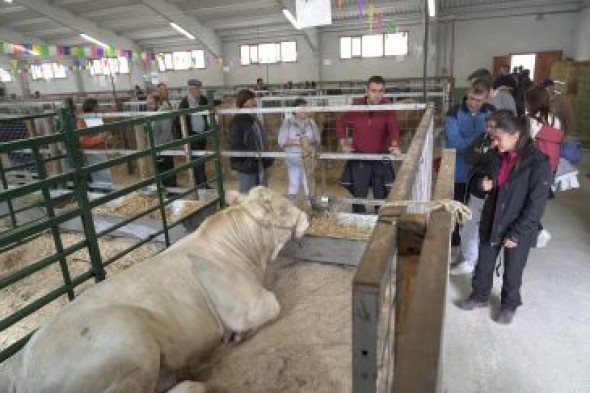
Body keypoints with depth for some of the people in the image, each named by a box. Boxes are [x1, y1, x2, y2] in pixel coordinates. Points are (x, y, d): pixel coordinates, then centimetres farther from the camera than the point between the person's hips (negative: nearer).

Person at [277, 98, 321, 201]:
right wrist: (297, 141, -18)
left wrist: (311, 141, -15)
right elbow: (281, 141, -8)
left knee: (309, 185, 7)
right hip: (293, 159, -2)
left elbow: (317, 139, 7)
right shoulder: (287, 122, -2)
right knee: (294, 184, 2)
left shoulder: (311, 122, 6)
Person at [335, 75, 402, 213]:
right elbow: (340, 123, 10)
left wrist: (395, 145, -42)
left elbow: (393, 127, -24)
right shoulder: (356, 106, -5)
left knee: (381, 195, 11)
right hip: (359, 156, 1)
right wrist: (343, 144, 5)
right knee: (359, 194, 8)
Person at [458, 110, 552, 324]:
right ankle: (479, 296, 43)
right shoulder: (498, 155, -5)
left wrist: (517, 234, -16)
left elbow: (536, 205, -18)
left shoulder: (538, 163, -21)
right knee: (484, 264, 20)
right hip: (491, 222, 5)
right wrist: (487, 185, -12)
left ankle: (509, 305, 40)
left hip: (519, 229, -5)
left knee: (512, 271, 16)